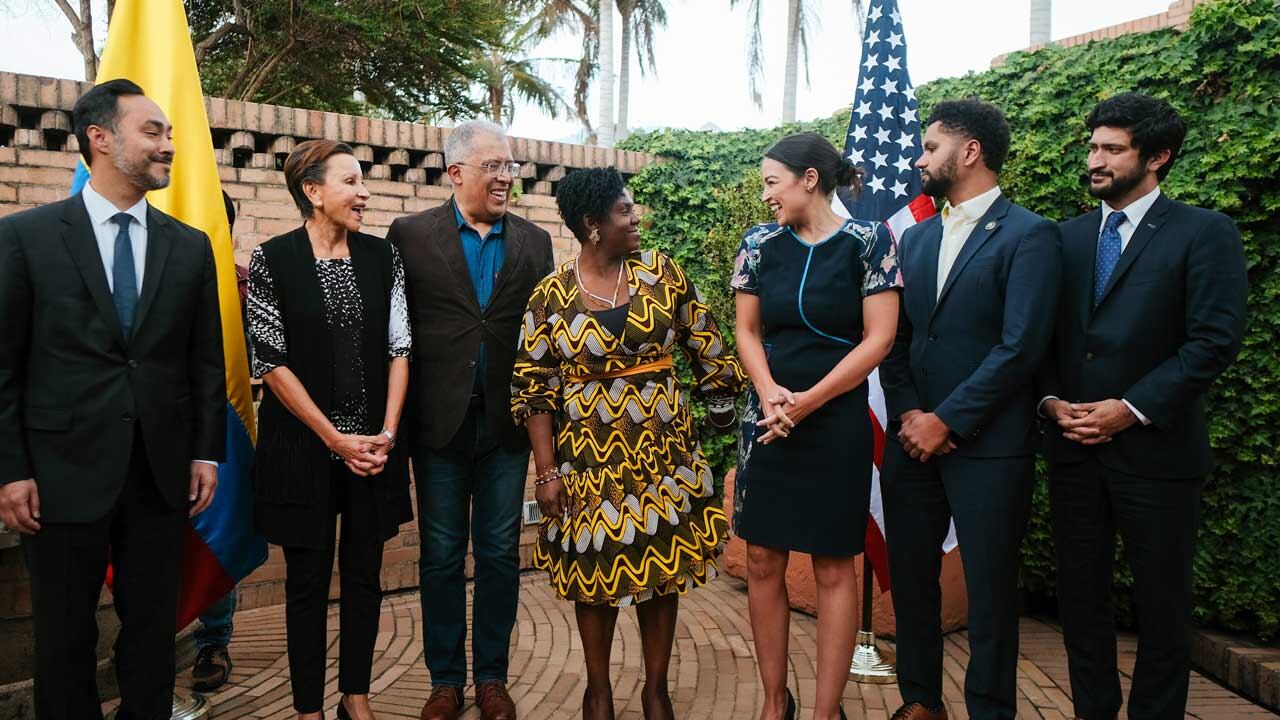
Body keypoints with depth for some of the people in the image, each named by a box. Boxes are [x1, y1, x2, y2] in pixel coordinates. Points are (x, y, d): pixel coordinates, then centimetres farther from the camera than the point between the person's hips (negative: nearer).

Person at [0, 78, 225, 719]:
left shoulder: (191, 247, 6)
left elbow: (206, 360, 8)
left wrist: (207, 452, 4)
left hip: (162, 476, 2)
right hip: (64, 474, -2)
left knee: (153, 630, 12)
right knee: (64, 641, 12)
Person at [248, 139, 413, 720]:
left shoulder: (382, 256, 4)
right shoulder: (272, 259, -6)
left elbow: (398, 347, 4)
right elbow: (271, 361, -8)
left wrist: (387, 432, -7)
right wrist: (334, 438, -11)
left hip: (374, 445, 3)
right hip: (303, 446, -3)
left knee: (364, 574, 11)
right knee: (308, 578, 8)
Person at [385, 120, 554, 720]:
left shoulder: (534, 242, 6)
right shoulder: (411, 235, 0)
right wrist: (399, 419, -6)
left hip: (507, 423, 2)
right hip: (441, 422, -1)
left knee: (500, 554, 10)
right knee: (441, 557, 9)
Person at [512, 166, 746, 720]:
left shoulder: (661, 272, 0)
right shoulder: (551, 295, -4)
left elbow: (705, 345, 8)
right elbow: (532, 387, -2)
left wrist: (722, 400, 7)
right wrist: (546, 471, -6)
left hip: (663, 450, 2)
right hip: (590, 455, -1)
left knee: (663, 567, 8)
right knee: (596, 570, 8)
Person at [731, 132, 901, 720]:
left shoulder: (868, 241, -7)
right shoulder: (760, 243, 4)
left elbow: (879, 338, -10)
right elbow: (748, 330, 8)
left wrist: (809, 401, -14)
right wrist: (769, 391, -11)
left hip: (836, 423, -4)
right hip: (767, 421, 4)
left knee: (833, 567, 4)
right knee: (763, 562, 6)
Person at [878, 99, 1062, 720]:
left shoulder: (1029, 236, -6)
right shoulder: (915, 238, 13)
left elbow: (1020, 347, -14)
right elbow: (895, 337, 11)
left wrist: (947, 421, -15)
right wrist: (907, 414, -4)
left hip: (986, 444, -6)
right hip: (912, 438, 6)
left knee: (989, 590, 5)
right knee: (910, 577, 13)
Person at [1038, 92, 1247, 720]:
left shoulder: (1204, 233, -3)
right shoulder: (1068, 237, 11)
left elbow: (1215, 340, -11)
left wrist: (1132, 408, -16)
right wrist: (1051, 400, -4)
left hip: (1154, 449, -4)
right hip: (1074, 448, 4)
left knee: (1161, 599, 8)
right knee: (1079, 593, 11)